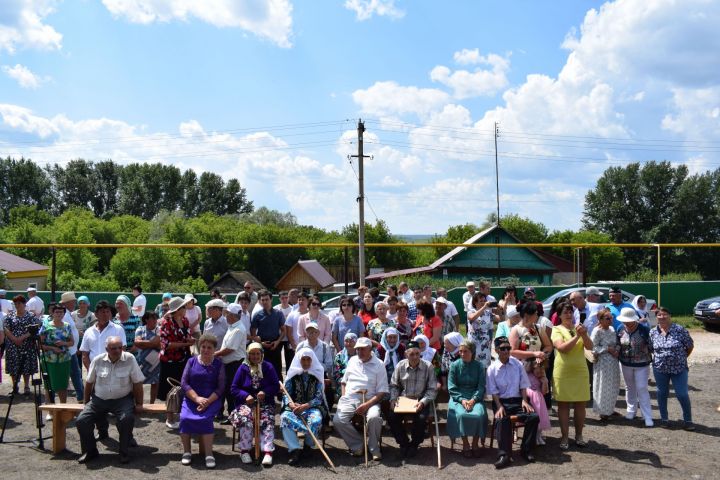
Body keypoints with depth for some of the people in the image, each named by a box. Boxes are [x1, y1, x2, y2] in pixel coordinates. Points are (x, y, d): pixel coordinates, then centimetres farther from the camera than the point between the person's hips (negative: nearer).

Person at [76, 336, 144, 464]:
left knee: (127, 419, -29)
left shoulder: (129, 359, -8)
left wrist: (139, 404, -6)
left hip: (122, 399, -3)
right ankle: (90, 451, 11)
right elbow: (89, 383, 10)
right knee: (81, 421, -13)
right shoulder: (97, 361, -2)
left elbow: (137, 383, -4)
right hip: (99, 399, 3)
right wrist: (86, 402, 14)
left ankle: (124, 452, -7)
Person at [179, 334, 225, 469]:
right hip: (191, 399, 2)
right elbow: (184, 383, 1)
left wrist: (208, 401, -16)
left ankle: (209, 454, -24)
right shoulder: (192, 361, 10)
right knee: (184, 418, -26)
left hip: (211, 400, -2)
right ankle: (186, 452, -10)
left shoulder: (218, 364, 6)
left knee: (205, 419, -30)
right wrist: (197, 398, -13)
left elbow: (220, 388, -1)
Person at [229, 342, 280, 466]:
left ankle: (268, 452, -32)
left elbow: (276, 386, 5)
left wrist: (265, 392, -15)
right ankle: (244, 451, -22)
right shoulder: (243, 368, 6)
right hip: (246, 402, 0)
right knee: (244, 417, -31)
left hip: (265, 403, 0)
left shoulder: (268, 367, 7)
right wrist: (246, 396, -13)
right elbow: (233, 389, 5)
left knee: (267, 420, -27)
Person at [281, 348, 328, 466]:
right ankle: (295, 450, -33)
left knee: (316, 420, -34)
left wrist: (305, 406, -19)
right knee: (284, 418, -32)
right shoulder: (293, 374, 8)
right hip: (294, 406, 1)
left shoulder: (317, 375, 4)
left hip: (312, 407, -1)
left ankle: (308, 446, -9)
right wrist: (291, 404, -19)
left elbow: (318, 397, -3)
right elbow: (286, 394, 3)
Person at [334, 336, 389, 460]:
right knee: (338, 420, -24)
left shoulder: (379, 365, 1)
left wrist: (367, 405, -17)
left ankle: (374, 448, -7)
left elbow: (382, 392, -5)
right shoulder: (352, 361, 15)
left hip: (370, 400, -3)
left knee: (374, 418, -34)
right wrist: (344, 397, 6)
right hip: (349, 399, 3)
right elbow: (344, 381, 25)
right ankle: (357, 445, -1)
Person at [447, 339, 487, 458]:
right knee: (461, 414, -30)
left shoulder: (479, 366, 4)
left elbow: (481, 387, 1)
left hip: (475, 398, 0)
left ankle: (475, 443, -8)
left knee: (479, 414, -29)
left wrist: (473, 400, -15)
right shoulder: (455, 365, 3)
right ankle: (465, 444, -11)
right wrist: (462, 400, -14)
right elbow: (451, 388, 0)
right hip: (458, 398, 0)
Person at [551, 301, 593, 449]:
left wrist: (584, 335, -19)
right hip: (563, 373, -3)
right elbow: (562, 348, -17)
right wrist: (577, 336, -24)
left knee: (580, 405, 8)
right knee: (563, 405, 3)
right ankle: (564, 437, 11)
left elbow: (590, 347, -2)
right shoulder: (557, 330, -3)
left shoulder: (579, 329, 9)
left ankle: (579, 436, 21)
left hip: (580, 371, 4)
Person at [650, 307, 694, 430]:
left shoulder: (680, 330, -10)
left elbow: (690, 346, -1)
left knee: (682, 394, -3)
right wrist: (659, 358, 5)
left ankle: (688, 420, 13)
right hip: (660, 369, 3)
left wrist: (682, 358, 4)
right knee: (662, 393, 12)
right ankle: (664, 418, 26)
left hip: (679, 368, -3)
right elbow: (650, 349, 13)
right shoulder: (653, 332, 1)